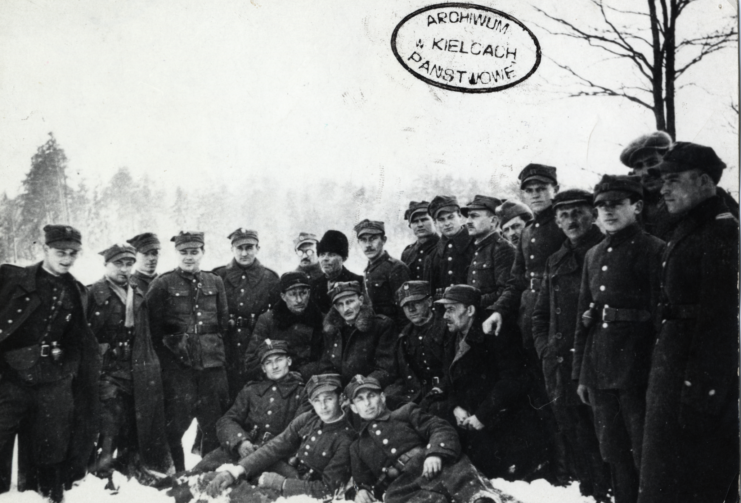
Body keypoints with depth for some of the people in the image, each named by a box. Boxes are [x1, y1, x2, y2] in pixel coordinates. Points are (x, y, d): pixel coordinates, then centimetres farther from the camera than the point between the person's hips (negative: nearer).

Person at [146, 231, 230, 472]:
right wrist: (167, 356, -2)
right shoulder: (162, 285, 1)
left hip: (212, 363, 3)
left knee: (214, 421, 5)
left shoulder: (215, 283, 12)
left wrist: (216, 349, 9)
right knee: (176, 421, -2)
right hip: (177, 364, -3)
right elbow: (153, 327, 0)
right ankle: (175, 472, 15)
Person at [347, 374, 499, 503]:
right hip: (400, 484, 1)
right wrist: (363, 491, 9)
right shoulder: (358, 448, 34)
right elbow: (364, 480, 36)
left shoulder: (405, 413, 25)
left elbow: (441, 428, 10)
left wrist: (436, 453, -13)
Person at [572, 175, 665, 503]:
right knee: (613, 453, 15)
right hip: (599, 370, 6)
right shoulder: (594, 255, 13)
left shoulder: (654, 249, -6)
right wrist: (580, 373, 14)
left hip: (636, 365, -6)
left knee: (644, 454, 2)